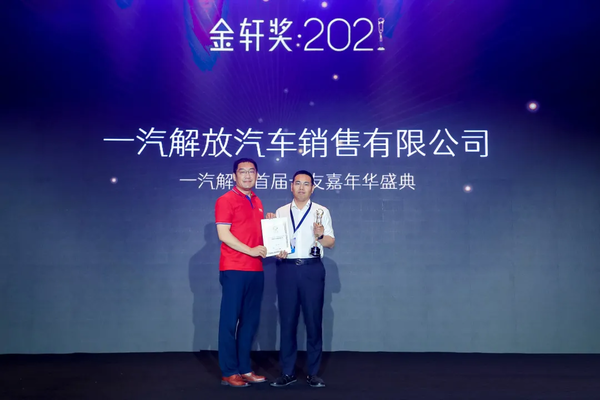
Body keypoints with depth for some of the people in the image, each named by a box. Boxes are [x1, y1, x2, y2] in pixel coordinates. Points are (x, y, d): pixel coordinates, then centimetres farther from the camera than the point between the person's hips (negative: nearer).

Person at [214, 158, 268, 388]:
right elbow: (223, 234, -12)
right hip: (234, 269, -7)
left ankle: (244, 368, 18)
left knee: (250, 321, 10)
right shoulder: (226, 200, -4)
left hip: (256, 270, 7)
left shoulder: (257, 202, 17)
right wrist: (250, 250, -17)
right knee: (230, 320, -1)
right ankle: (229, 372, 5)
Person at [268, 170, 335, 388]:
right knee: (287, 321, 3)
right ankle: (287, 372, 12)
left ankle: (313, 372, 10)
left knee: (314, 321, 1)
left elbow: (331, 242, 3)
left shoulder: (322, 211, 6)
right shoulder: (281, 212, 12)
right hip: (286, 269, 2)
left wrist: (320, 235, -17)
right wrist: (277, 251, -6)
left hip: (312, 269, -1)